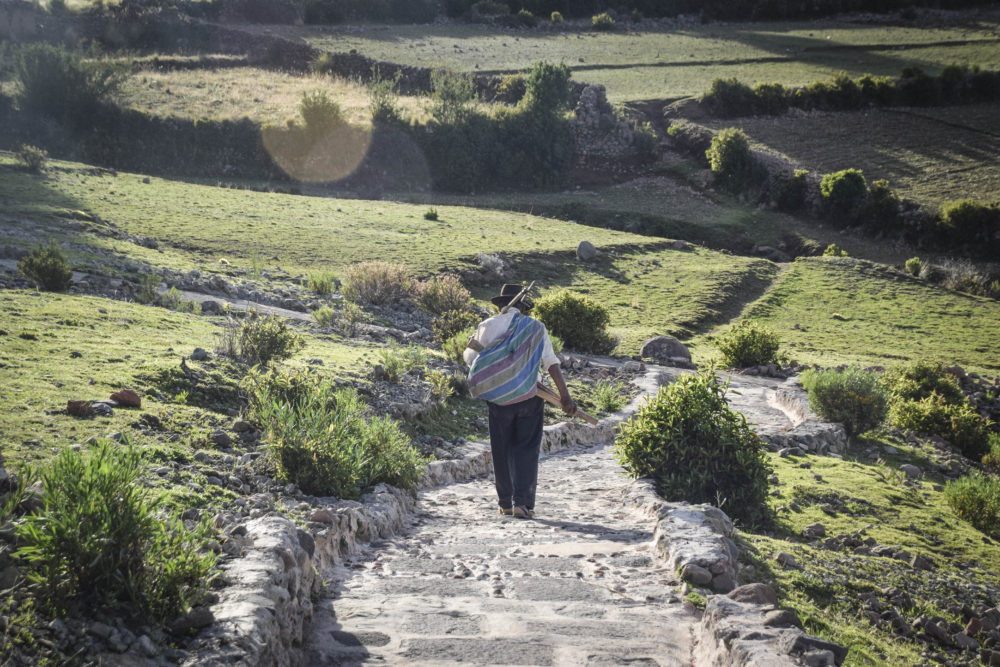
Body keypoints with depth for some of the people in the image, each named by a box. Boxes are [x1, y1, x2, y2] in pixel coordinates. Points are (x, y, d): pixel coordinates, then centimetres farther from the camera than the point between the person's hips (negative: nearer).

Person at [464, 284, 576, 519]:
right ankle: (522, 502, -7)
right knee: (526, 449, 4)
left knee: (502, 451, 11)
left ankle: (506, 504, 14)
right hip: (529, 398, 0)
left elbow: (470, 356, 5)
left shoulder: (489, 326, 2)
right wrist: (565, 395, -5)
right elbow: (551, 363, -2)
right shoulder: (536, 327, 4)